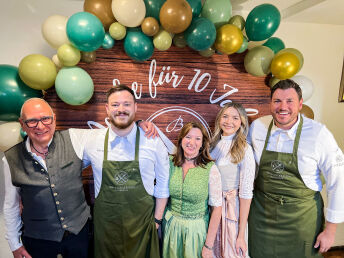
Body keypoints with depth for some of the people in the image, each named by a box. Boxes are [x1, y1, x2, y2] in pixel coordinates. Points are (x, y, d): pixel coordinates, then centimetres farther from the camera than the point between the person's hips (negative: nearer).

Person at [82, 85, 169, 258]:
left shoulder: (153, 141, -10)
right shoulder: (92, 141, -6)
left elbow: (163, 184, -2)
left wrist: (157, 219, 1)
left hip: (141, 223, -1)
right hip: (105, 223, 2)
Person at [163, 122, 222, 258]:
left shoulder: (211, 169, -16)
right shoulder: (170, 163, -9)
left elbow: (216, 208, -12)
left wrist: (209, 245, -10)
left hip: (197, 229, -2)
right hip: (171, 225, 3)